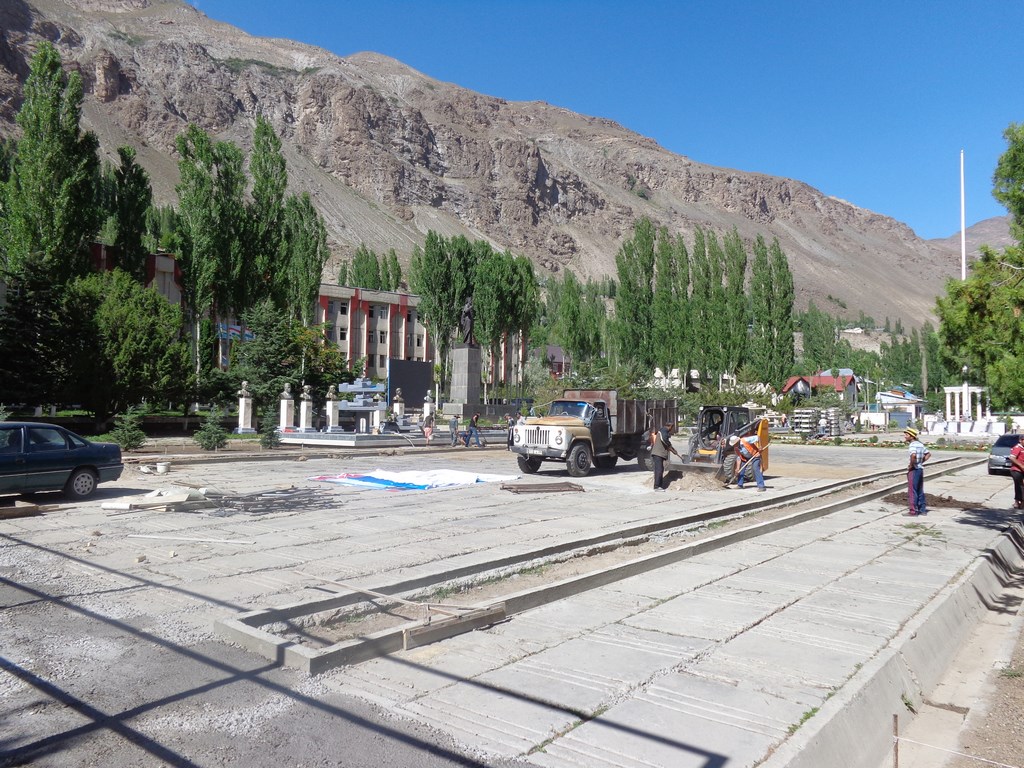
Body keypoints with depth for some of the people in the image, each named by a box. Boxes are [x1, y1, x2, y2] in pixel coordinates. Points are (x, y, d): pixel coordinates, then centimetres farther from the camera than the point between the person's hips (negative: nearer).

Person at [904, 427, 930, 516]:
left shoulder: (912, 445, -16)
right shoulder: (920, 444, 11)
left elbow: (913, 455, -34)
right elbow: (928, 454, 22)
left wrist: (911, 465, -20)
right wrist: (921, 462, 14)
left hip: (914, 470, -9)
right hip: (920, 469, 9)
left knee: (912, 491, -3)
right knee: (920, 491, 15)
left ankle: (913, 511, -1)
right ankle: (922, 509, 21)